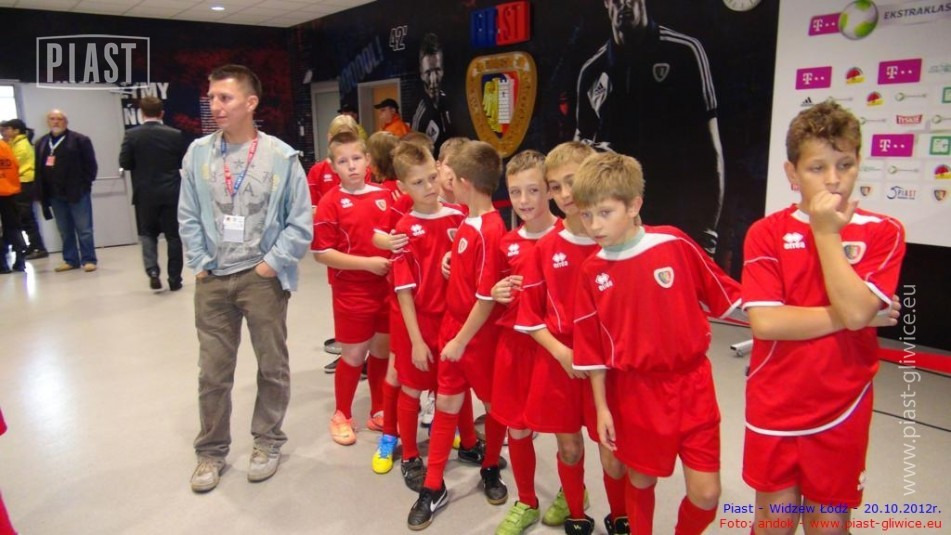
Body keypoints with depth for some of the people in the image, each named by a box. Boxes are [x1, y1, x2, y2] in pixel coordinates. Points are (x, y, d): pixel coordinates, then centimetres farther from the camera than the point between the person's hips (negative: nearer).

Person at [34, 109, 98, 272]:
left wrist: (84, 184, -11)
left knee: (84, 229, -2)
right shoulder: (41, 143, 15)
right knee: (65, 230, 10)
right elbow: (38, 168, 13)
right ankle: (70, 260, 17)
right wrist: (41, 191, 5)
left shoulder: (80, 140, -1)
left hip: (77, 192, -5)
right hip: (54, 194, 5)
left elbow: (90, 164, -5)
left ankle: (88, 260, 3)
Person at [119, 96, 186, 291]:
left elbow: (124, 163, -4)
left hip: (145, 194, 0)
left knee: (147, 233, 15)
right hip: (171, 193, 0)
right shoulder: (175, 134, -4)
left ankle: (152, 271, -3)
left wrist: (141, 166, 14)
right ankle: (174, 279, 10)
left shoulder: (132, 135, -5)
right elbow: (184, 162, 2)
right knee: (173, 235, 7)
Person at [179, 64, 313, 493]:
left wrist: (272, 264, -10)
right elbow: (188, 217, 6)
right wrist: (200, 264, -1)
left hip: (263, 277, -2)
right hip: (213, 280, 2)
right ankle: (211, 450, 31)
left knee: (272, 366, 12)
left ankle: (267, 441, 32)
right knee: (212, 371, 12)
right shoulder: (198, 153, 0)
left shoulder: (281, 156, -8)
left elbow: (300, 223, -5)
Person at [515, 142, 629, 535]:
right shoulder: (545, 248, -1)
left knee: (613, 456, 7)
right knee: (569, 448, 15)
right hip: (558, 363, 2)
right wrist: (561, 351, -10)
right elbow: (530, 316, 3)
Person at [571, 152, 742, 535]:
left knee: (705, 493, 2)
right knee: (640, 480, 16)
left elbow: (725, 296, 0)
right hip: (635, 390, 1)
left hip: (690, 382, -1)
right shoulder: (592, 271, -5)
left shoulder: (674, 244, -10)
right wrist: (601, 406, 2)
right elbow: (593, 348, 1)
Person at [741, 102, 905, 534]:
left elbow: (856, 310, -19)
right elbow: (764, 322, -16)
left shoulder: (882, 233, -4)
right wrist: (843, 316, -16)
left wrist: (826, 233, -16)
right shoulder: (767, 233, -6)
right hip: (774, 406, 0)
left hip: (841, 410, 1)